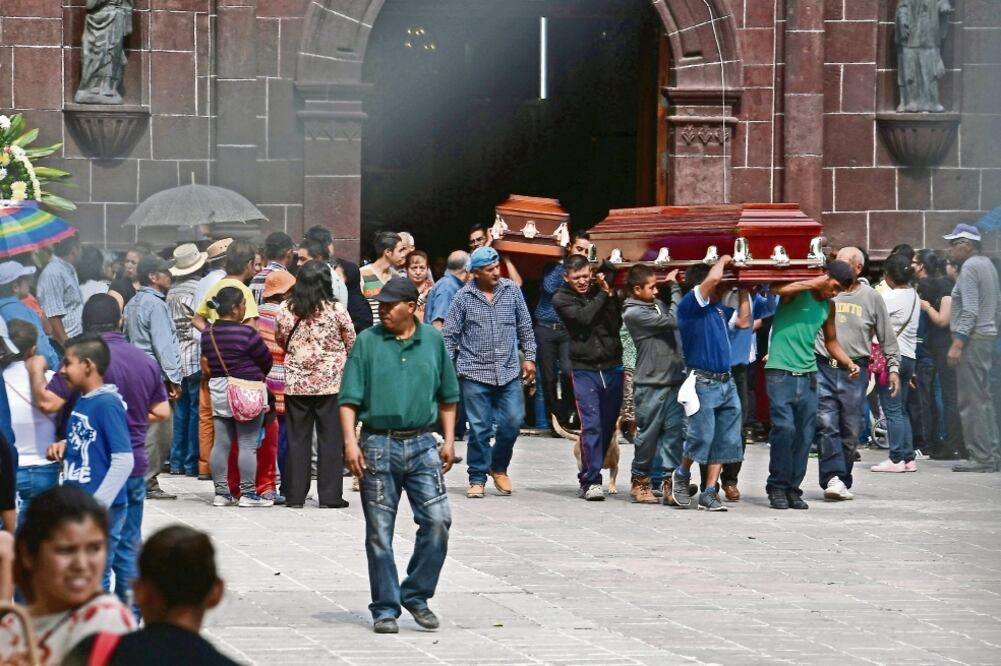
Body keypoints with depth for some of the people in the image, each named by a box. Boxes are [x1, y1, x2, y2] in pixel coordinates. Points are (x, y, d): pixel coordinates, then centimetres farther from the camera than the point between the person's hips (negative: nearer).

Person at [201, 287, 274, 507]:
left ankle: (221, 492, 10)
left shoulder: (207, 334, 4)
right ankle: (248, 494, -1)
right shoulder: (246, 334, -15)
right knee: (248, 445, -2)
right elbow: (266, 360, -6)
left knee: (221, 443, 8)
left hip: (218, 390, 6)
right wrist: (259, 376, 15)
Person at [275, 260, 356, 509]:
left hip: (296, 382, 2)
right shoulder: (336, 310, -8)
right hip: (331, 380, -2)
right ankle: (330, 496, 4)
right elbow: (351, 344, 3)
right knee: (330, 438, 4)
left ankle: (295, 495, 10)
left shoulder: (285, 310, -3)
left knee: (297, 438, 9)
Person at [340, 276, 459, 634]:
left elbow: (447, 396, 14)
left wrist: (449, 440, 8)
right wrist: (350, 441, -11)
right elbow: (349, 398, -1)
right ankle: (385, 608, 11)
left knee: (437, 520, -7)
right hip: (378, 445, -2)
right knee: (380, 533, 2)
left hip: (421, 445, 2)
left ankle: (416, 594, 11)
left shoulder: (433, 341, 6)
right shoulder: (367, 342, 0)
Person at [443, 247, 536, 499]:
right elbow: (449, 335, 2)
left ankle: (498, 466, 21)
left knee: (513, 421, -3)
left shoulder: (512, 291, 5)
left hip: (509, 372, 2)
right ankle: (477, 479, 11)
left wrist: (529, 357, 9)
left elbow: (525, 327, 13)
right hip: (474, 373, -2)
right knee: (479, 428, 0)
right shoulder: (464, 298, -2)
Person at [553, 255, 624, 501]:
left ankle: (588, 478, 18)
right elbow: (583, 317, -16)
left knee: (608, 426, 6)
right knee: (591, 425, -13)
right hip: (584, 369, -4)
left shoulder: (601, 292, 10)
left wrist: (609, 294, -9)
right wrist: (603, 295, -7)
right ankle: (592, 482, -11)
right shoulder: (562, 299, 2)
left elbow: (616, 324, -3)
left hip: (612, 367, 4)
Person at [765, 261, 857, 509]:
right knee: (784, 428, -14)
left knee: (805, 434, 2)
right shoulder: (796, 291, -5)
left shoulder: (828, 306, 14)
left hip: (808, 376, 6)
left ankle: (793, 488, 11)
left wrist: (849, 363, 11)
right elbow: (780, 289, -29)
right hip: (781, 373, -6)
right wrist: (816, 283, -23)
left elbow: (831, 341, 26)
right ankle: (777, 487, -4)